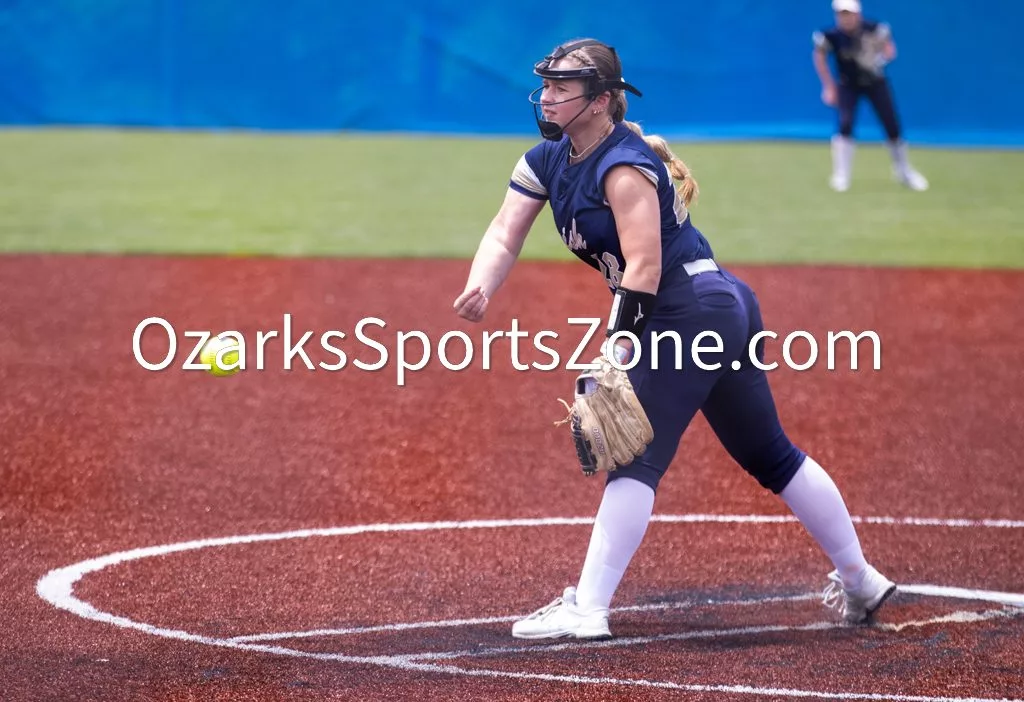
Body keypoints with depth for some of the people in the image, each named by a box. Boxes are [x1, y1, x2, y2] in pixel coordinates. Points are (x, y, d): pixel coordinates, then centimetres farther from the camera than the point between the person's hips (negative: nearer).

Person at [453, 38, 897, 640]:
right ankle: (860, 583, 26)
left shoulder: (625, 165, -16)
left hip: (691, 313, -10)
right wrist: (480, 290, -23)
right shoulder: (546, 161, 10)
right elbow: (506, 234, -3)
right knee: (772, 457, 17)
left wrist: (616, 353, -30)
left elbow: (645, 265, -23)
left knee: (636, 459, -15)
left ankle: (587, 610, -19)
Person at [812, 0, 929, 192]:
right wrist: (829, 87, -5)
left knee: (893, 126, 1)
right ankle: (841, 176, -11)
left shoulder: (874, 29, -22)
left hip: (876, 83, 1)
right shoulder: (830, 36, -22)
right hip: (848, 86, -1)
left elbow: (888, 48, -5)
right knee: (846, 124, -21)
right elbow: (820, 55, -3)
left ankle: (904, 172, 23)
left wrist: (882, 57, -28)